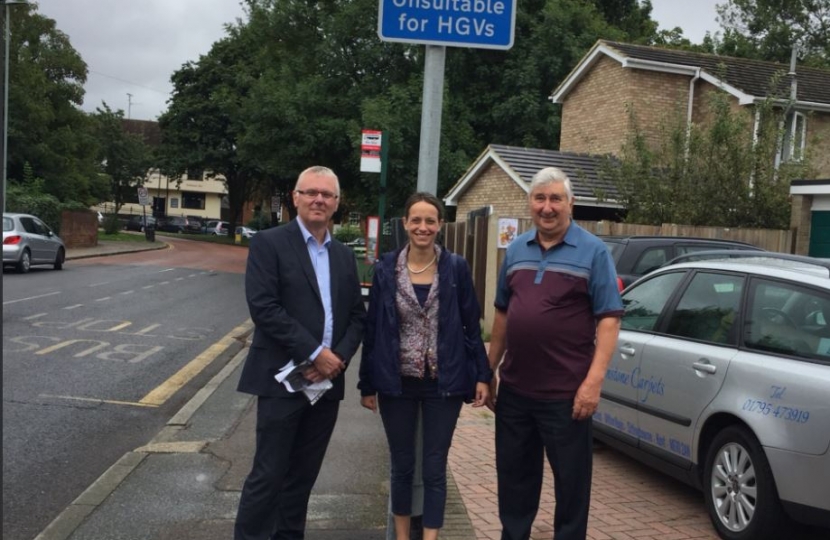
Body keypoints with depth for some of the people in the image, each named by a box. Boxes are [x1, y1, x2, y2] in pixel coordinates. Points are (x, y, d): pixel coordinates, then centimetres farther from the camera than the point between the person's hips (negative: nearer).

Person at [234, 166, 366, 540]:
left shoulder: (344, 256, 12)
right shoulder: (269, 243, -5)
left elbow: (357, 315, 11)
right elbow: (264, 307, -16)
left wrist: (339, 358, -8)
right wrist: (315, 352, -18)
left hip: (326, 381, 5)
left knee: (303, 475, 14)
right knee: (268, 474, 0)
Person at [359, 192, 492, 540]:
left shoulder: (456, 268, -3)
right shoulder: (385, 268, -2)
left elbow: (471, 325, 1)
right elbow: (372, 328, 2)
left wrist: (482, 375, -3)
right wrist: (367, 383, 2)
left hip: (443, 383, -1)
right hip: (398, 382, 1)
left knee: (434, 469, 6)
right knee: (401, 465, 14)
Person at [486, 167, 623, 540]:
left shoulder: (593, 251, -6)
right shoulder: (516, 250, 9)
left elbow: (608, 319, -10)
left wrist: (594, 380, -19)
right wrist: (489, 370, 12)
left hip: (566, 393, -5)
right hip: (513, 388, 5)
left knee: (570, 480, 9)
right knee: (513, 476, 16)